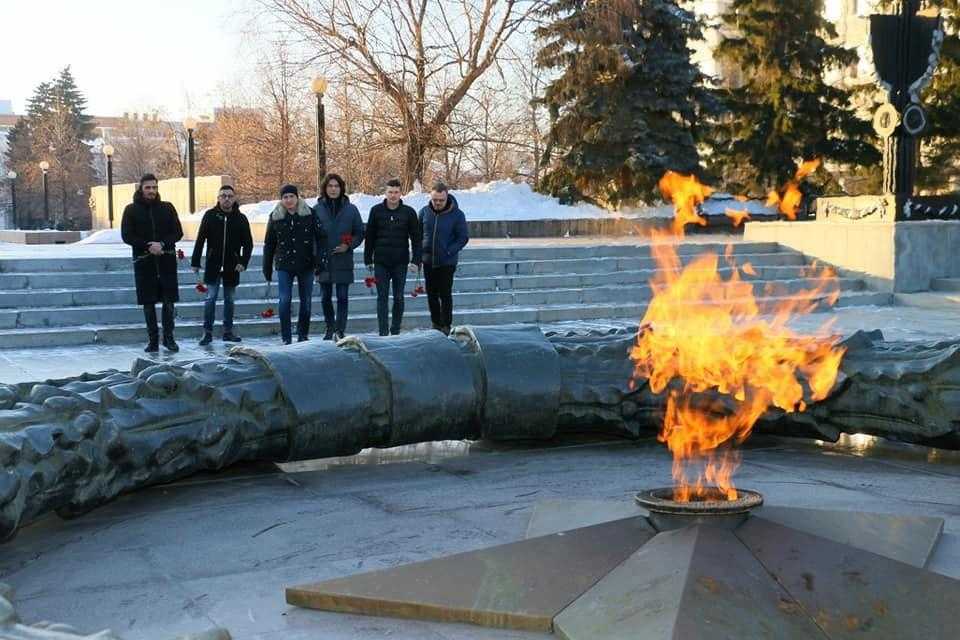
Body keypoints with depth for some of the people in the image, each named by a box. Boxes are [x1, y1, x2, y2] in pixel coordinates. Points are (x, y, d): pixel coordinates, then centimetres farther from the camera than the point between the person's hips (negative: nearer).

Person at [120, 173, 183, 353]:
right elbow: (127, 236, -1)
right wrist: (148, 246, -13)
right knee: (148, 302, 3)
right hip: (143, 261, -1)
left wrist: (162, 244, -14)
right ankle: (153, 340, 11)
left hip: (166, 260, 1)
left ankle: (168, 337, 11)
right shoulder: (131, 210, 3)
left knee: (168, 301, 0)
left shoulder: (167, 208, 7)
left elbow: (178, 232, 4)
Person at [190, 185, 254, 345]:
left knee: (229, 300, 10)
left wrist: (243, 262, -9)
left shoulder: (241, 219, 1)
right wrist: (195, 262, -2)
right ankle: (207, 332, 5)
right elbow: (200, 240, 1)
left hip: (232, 267, 1)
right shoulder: (210, 215, -1)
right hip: (212, 266, -1)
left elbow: (248, 243, 4)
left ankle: (228, 331, 19)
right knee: (210, 298, -3)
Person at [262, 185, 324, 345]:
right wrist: (267, 269, 8)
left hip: (306, 265, 0)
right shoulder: (275, 217, 3)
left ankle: (303, 335, 21)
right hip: (284, 266, 0)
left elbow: (319, 238, -4)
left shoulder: (309, 214, -2)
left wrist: (319, 260, -14)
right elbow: (268, 244, 9)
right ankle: (286, 337, -3)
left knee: (306, 301, 8)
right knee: (285, 300, -9)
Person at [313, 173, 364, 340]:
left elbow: (360, 233, 8)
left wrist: (348, 246, -10)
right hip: (323, 261, 1)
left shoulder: (350, 209, 3)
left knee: (342, 297, -5)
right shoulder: (317, 209, 3)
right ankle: (330, 328, 22)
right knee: (326, 297, 9)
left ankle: (340, 330, -4)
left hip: (343, 260, -1)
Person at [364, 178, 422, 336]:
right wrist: (368, 259, 5)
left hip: (400, 263, 0)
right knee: (382, 298, -1)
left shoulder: (408, 212, 0)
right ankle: (383, 332, -1)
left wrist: (416, 260, -6)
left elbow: (417, 238, 2)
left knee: (399, 298, 6)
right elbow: (369, 236, 7)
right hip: (381, 262, 0)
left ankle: (396, 331, 17)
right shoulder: (376, 211, 1)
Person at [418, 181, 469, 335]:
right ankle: (436, 324, 23)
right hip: (428, 261, 4)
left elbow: (463, 237, -5)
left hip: (447, 263, -4)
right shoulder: (425, 212, 0)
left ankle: (446, 326, 8)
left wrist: (449, 251, -15)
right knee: (432, 295, 11)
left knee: (445, 295, -1)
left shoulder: (457, 215, -10)